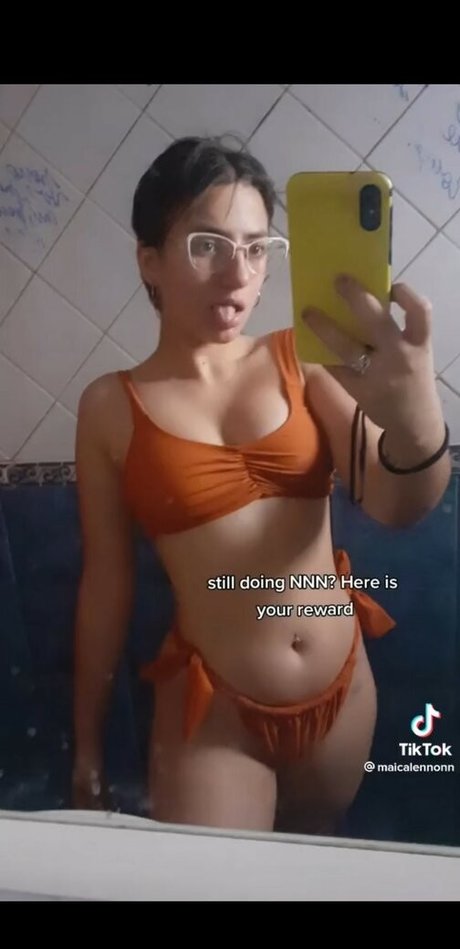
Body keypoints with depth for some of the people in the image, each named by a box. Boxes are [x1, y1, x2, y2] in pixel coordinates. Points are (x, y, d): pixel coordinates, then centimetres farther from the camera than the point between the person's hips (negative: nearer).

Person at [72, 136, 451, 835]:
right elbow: (106, 583, -4)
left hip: (345, 687, 3)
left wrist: (416, 420, -39)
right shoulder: (111, 408, -10)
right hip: (213, 709, -3)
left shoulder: (302, 360, -7)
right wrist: (88, 743, 5)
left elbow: (394, 508, -16)